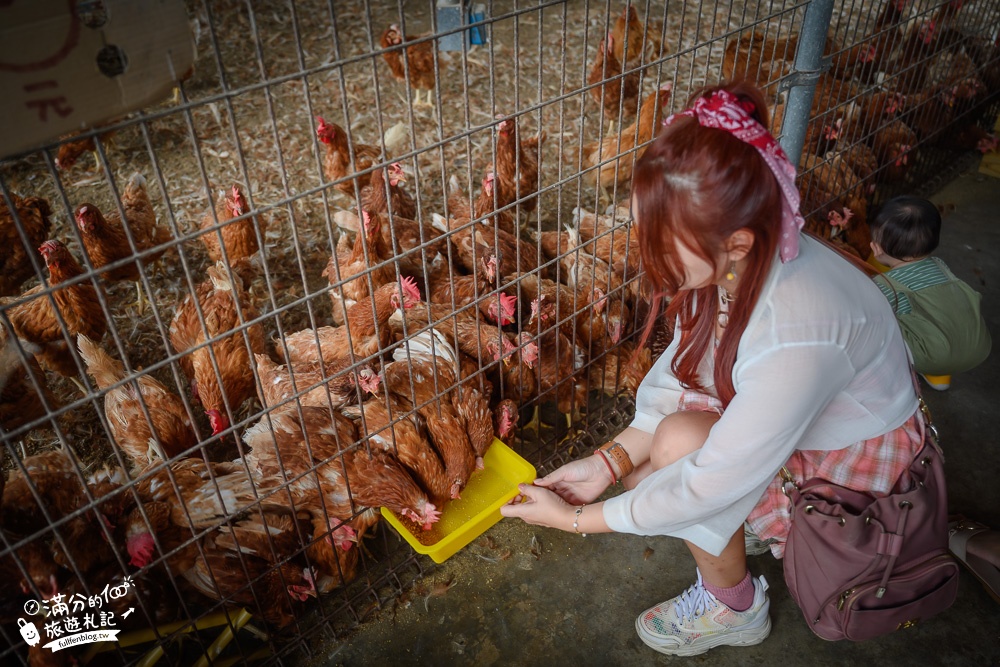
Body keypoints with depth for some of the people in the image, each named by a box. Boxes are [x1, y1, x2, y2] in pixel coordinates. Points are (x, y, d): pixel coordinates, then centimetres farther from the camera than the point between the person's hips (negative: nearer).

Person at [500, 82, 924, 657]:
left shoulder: (796, 336, -42)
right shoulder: (732, 260, -21)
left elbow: (713, 483, -34)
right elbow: (678, 373, -8)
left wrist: (576, 519, -24)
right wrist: (609, 461, -19)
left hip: (858, 453, -6)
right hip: (774, 416, 7)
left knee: (680, 444, -27)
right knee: (642, 465, -7)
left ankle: (736, 609, -1)